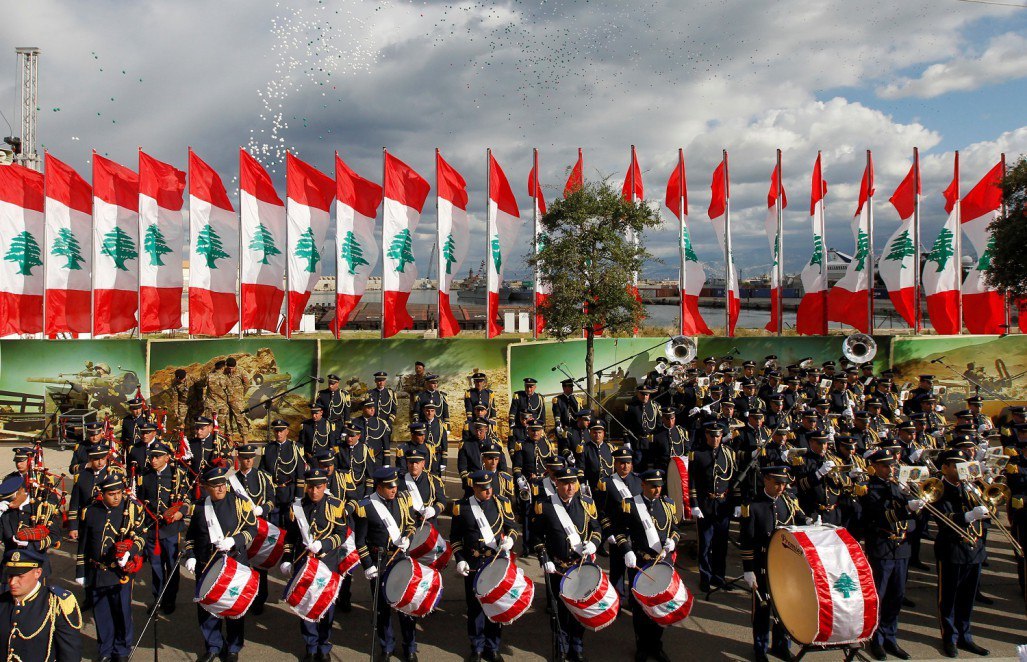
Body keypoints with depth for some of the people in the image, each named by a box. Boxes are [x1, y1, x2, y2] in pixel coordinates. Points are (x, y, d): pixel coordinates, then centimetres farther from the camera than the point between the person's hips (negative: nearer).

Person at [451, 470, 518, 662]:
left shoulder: (501, 502, -1)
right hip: (473, 565, -1)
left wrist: (509, 538, -12)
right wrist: (460, 559, -4)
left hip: (497, 562, 1)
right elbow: (455, 536, 5)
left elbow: (511, 526, 9)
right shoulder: (462, 507, -2)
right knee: (474, 606, 8)